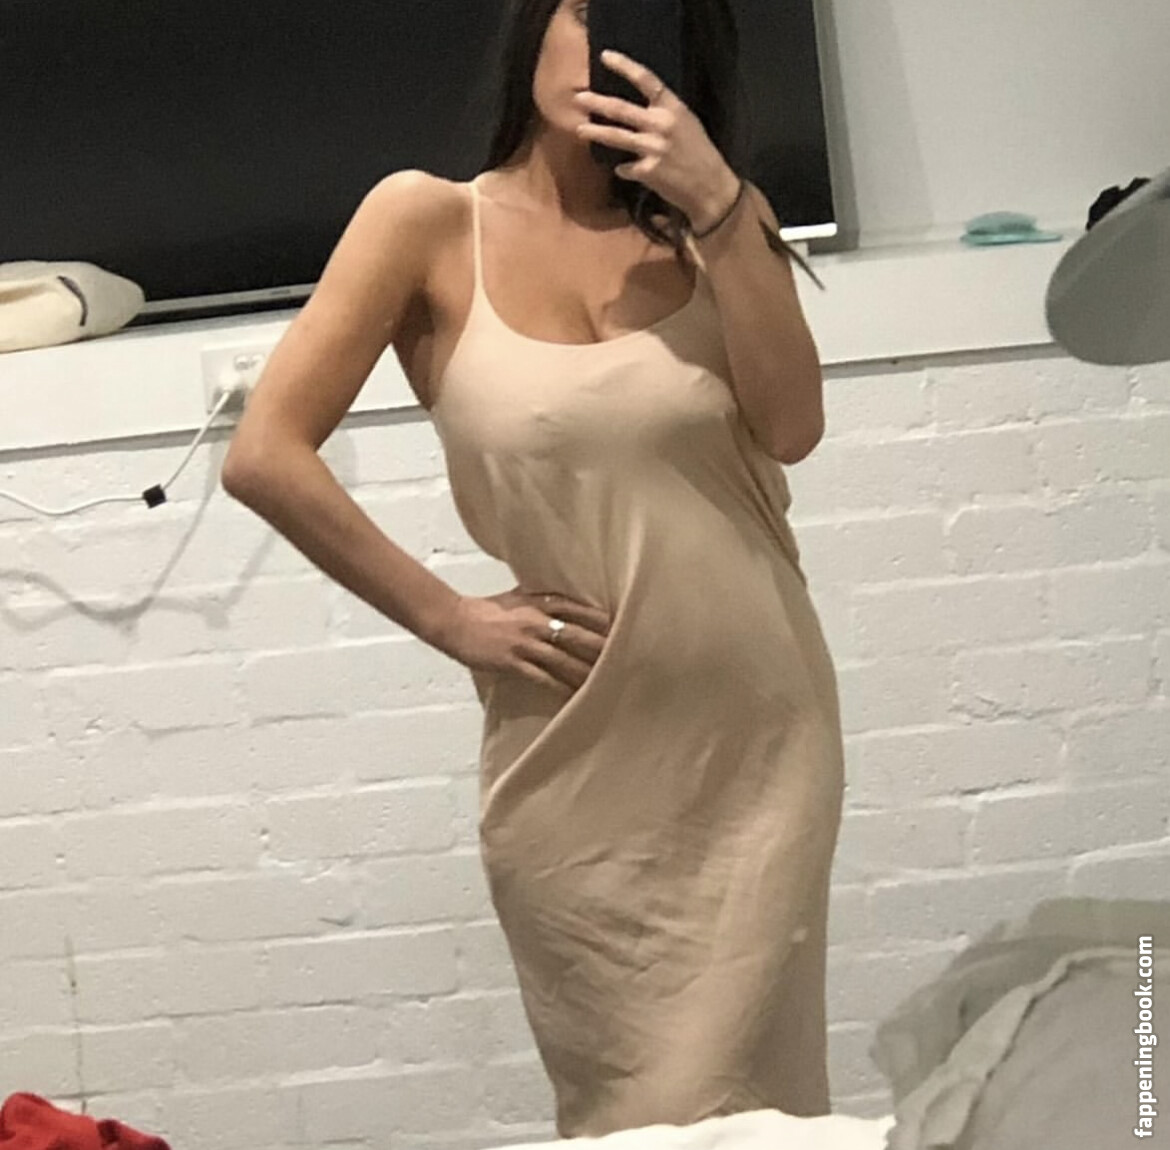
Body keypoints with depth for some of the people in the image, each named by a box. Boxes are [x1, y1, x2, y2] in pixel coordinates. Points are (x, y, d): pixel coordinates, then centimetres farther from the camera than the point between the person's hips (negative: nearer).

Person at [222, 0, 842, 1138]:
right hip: (578, 757, -2)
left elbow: (791, 427, -8)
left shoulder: (710, 221, 7)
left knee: (746, 1099, 3)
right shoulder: (432, 220, -4)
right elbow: (264, 456, -10)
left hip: (762, 735, 2)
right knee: (630, 1110, 7)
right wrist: (449, 619, -7)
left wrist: (719, 208, -15)